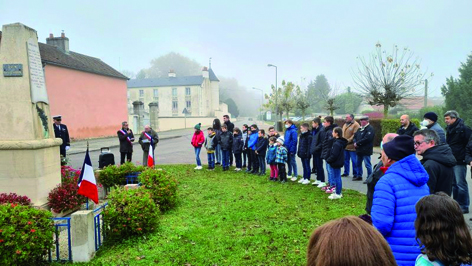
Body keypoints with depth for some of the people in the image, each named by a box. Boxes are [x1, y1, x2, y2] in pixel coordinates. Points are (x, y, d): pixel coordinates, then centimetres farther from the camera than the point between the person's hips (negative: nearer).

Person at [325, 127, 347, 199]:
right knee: (337, 177, 17)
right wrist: (329, 159, 13)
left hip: (336, 163, -10)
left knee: (337, 177, -2)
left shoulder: (337, 144, -22)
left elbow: (334, 155, -24)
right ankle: (339, 192, 27)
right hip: (338, 163, 10)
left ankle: (338, 193, 7)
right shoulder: (340, 142, 10)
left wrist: (328, 160, -11)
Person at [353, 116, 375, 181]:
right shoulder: (360, 128, 17)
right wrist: (355, 142, -4)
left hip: (366, 150, -9)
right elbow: (355, 136, 17)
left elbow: (367, 139, -21)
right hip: (359, 150, 9)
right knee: (358, 163, 17)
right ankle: (359, 176, 29)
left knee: (367, 164, -4)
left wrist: (357, 143, -16)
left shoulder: (370, 129, -11)